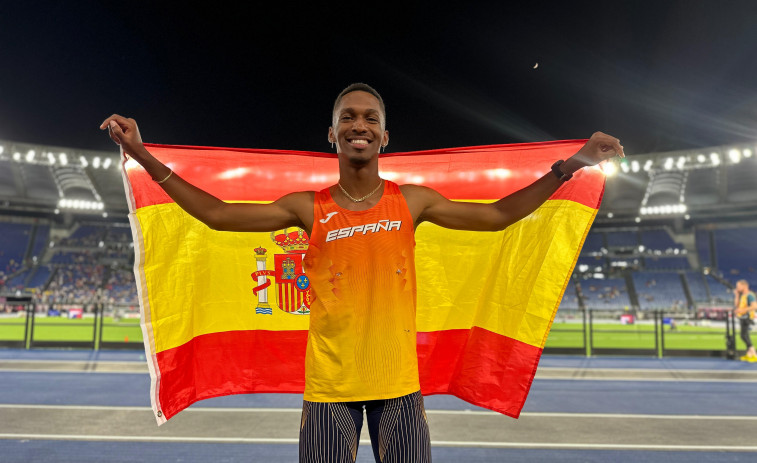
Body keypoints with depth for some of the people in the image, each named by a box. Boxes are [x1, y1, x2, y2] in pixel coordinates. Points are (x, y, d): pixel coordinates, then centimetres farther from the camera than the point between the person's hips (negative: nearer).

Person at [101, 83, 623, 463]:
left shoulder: (412, 201, 1)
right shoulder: (309, 208, -1)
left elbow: (496, 215, 4)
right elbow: (218, 215, 1)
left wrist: (571, 165, 2)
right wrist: (144, 155, 0)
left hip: (399, 383, 1)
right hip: (328, 386, 0)